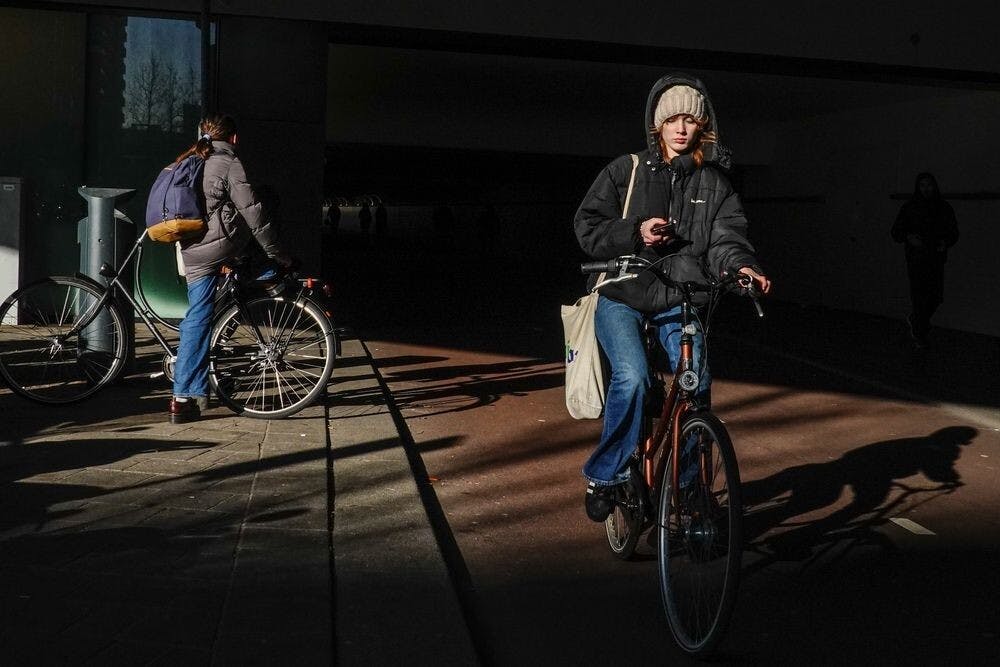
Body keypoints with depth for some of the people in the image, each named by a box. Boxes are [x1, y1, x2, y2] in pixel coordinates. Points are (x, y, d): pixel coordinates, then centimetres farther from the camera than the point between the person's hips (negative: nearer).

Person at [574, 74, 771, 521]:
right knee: (632, 377, -24)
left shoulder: (713, 181, 8)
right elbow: (588, 227, 0)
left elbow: (726, 237, -2)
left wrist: (741, 267, -24)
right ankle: (605, 477, -6)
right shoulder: (626, 171, 3)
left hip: (679, 300, 2)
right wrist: (635, 233, -17)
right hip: (623, 296, -2)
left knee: (696, 382, -13)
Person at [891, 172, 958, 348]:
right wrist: (908, 237, -21)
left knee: (936, 297, 5)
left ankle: (914, 319, 33)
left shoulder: (945, 208, 4)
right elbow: (896, 233, -1)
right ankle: (918, 334, 11)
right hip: (916, 258, -3)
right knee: (919, 296, -5)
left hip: (937, 258, 3)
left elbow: (953, 232, 11)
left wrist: (946, 242, -11)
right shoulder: (908, 208, -4)